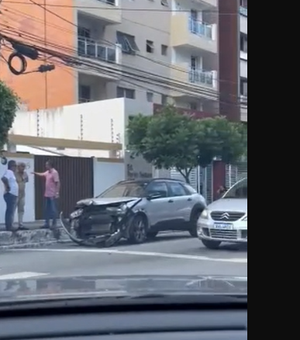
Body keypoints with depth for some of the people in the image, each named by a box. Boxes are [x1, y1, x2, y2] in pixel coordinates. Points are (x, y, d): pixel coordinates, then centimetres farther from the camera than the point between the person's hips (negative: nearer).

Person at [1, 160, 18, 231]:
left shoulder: (11, 172, 17)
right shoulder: (9, 172, -13)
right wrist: (8, 187, -21)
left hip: (13, 195, 10)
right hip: (10, 195, -10)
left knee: (11, 211, 11)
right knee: (10, 211, -10)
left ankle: (9, 226, 15)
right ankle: (9, 227, -9)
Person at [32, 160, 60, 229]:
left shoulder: (54, 172, -14)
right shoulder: (47, 172, 12)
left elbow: (58, 183, -18)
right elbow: (41, 174, 33)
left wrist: (57, 193, -22)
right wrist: (35, 173, 21)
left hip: (53, 195, -9)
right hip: (47, 194, 9)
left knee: (53, 209, -4)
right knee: (47, 210, 11)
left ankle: (54, 224, 1)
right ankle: (47, 224, 16)